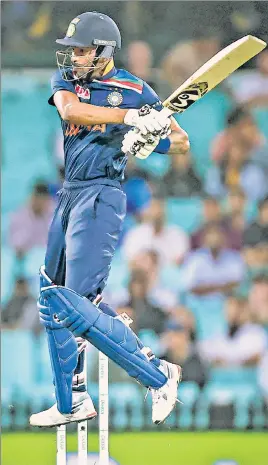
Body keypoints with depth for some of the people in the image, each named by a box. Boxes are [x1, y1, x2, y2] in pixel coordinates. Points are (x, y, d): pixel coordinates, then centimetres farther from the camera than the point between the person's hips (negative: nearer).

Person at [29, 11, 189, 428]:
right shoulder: (66, 79, 7)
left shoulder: (135, 90, -4)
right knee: (52, 300, 11)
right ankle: (72, 402, 21)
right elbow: (70, 111, -17)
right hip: (69, 194, 7)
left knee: (78, 305, -16)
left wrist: (151, 140, -21)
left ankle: (158, 376, -8)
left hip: (100, 196, -7)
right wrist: (132, 116, -25)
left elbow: (182, 142, 0)